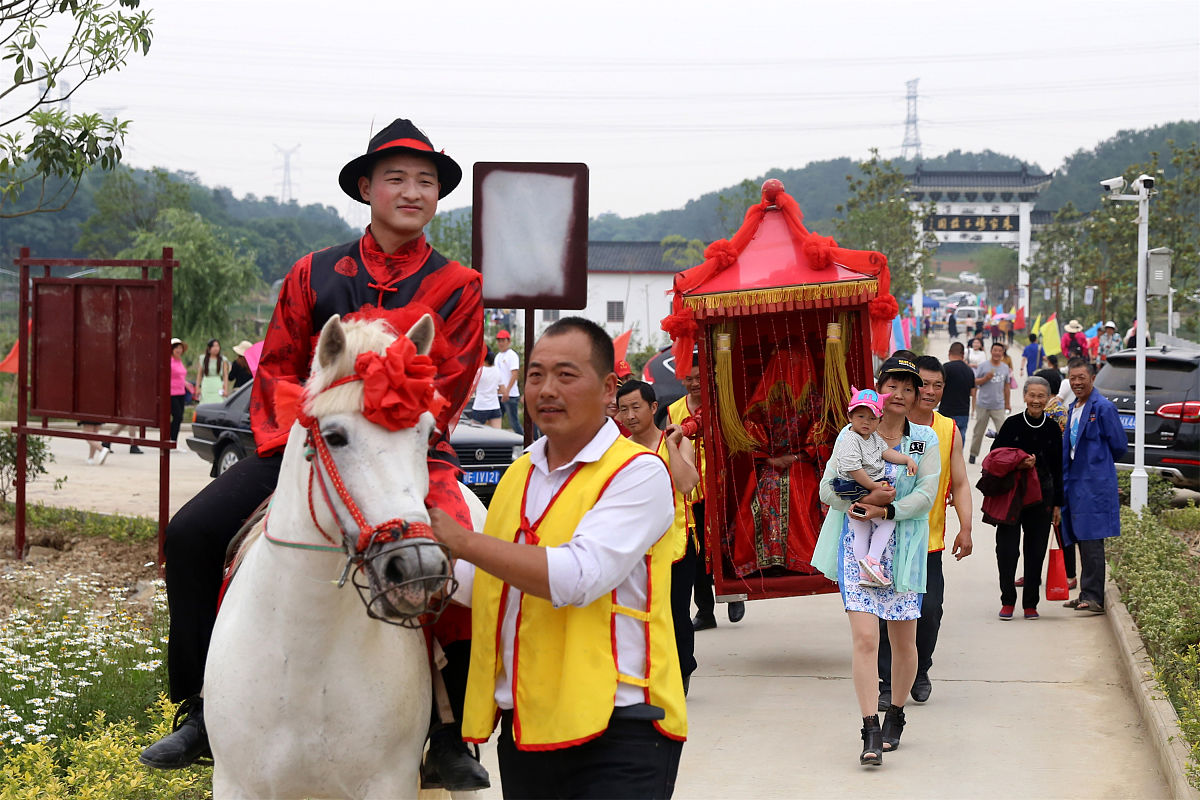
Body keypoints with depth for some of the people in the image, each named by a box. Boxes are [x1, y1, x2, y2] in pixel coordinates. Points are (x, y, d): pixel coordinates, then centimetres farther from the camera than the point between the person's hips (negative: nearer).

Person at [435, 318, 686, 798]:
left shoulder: (639, 472, -8)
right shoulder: (518, 475, 15)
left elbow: (579, 577, -23)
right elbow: (473, 584, 24)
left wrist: (459, 539, -21)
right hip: (521, 726, 7)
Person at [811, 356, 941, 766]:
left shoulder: (925, 439, 5)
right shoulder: (853, 434, 5)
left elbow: (926, 495, -4)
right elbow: (827, 489, 3)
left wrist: (886, 510, -17)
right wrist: (865, 498, -14)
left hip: (904, 547, 1)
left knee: (904, 641, 6)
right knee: (865, 637, -12)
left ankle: (895, 715, 29)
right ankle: (871, 732, -10)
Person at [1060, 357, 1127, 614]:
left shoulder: (1103, 407, -9)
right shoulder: (1073, 408, 16)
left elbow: (1119, 446, -6)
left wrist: (1097, 463, 7)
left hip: (1095, 483, -8)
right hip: (1075, 482, 8)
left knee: (1091, 541, -11)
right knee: (1082, 540, 11)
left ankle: (1093, 597, -10)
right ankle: (1087, 595, 17)